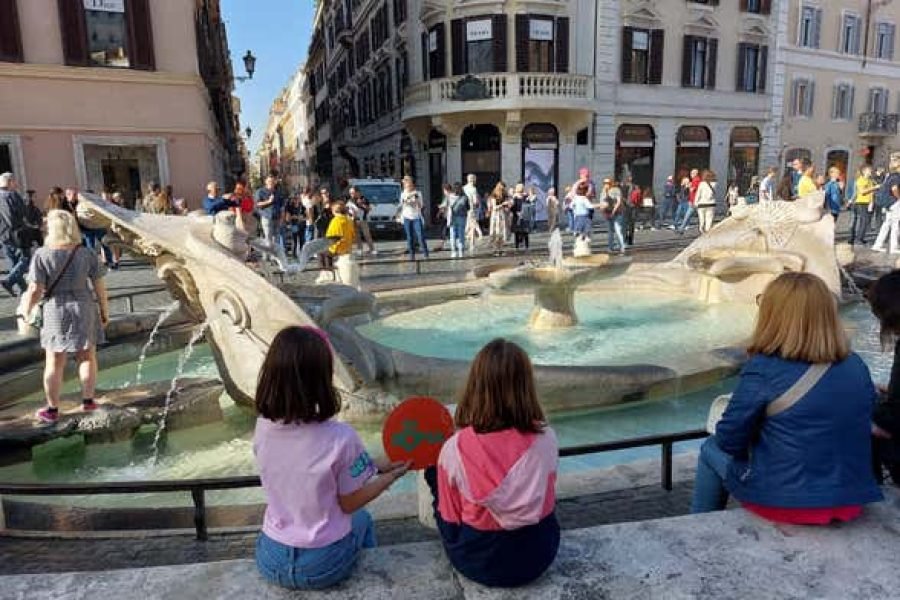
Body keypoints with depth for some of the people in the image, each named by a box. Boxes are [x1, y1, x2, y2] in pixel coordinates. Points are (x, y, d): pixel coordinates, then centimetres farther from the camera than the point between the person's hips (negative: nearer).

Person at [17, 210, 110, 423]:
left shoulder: (42, 255, -12)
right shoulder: (87, 254, -7)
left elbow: (35, 290, -13)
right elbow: (100, 286, -4)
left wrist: (24, 310, 3)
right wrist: (105, 311, 8)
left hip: (56, 311, -1)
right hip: (85, 309, 1)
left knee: (54, 363, 10)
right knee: (87, 357, 16)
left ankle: (52, 410, 19)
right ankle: (88, 400, 24)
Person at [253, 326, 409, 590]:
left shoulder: (263, 427, -13)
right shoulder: (340, 438, -28)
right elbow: (350, 504, -13)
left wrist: (376, 466, 8)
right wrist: (393, 474, 2)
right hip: (324, 567, -3)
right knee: (362, 519, 31)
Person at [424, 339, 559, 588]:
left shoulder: (455, 448, -25)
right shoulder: (546, 439, -19)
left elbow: (450, 518, -10)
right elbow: (547, 499, 1)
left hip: (478, 562, -2)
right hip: (538, 555, 3)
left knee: (432, 471, 16)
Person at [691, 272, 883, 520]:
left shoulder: (764, 370, -21)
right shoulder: (857, 367, -4)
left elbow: (730, 440, -15)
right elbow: (853, 429, 9)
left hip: (783, 504, -5)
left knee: (711, 449, 19)